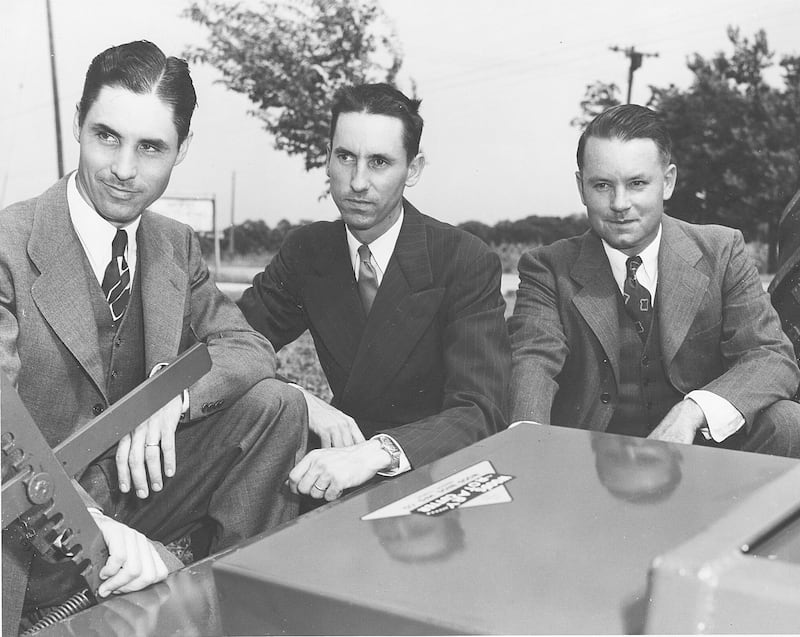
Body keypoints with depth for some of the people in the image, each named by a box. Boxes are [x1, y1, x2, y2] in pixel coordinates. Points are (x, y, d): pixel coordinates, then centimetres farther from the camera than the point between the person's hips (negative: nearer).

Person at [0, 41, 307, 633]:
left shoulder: (177, 246, 3)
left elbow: (251, 349, 1)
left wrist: (174, 390, -21)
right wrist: (88, 521, -42)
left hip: (139, 486, 7)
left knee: (276, 403, -11)